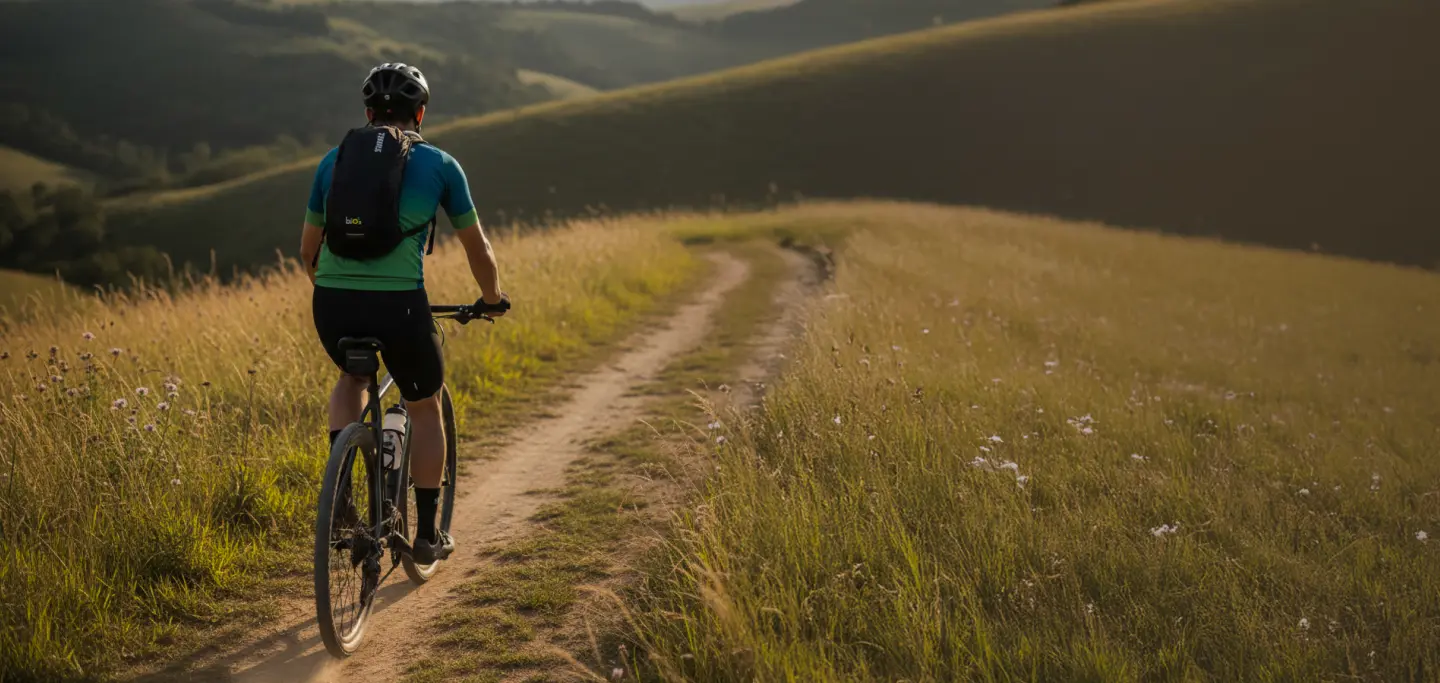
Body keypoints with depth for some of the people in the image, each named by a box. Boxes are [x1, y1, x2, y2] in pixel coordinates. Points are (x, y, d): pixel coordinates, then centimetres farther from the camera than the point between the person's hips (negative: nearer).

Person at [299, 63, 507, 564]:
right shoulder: (439, 165, 10)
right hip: (397, 303, -3)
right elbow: (477, 246, 17)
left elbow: (308, 250, 23)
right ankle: (428, 534, 26)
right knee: (424, 408, 22)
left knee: (353, 378, 35)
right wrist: (492, 298, 35)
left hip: (332, 302, 3)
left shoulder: (334, 160, 17)